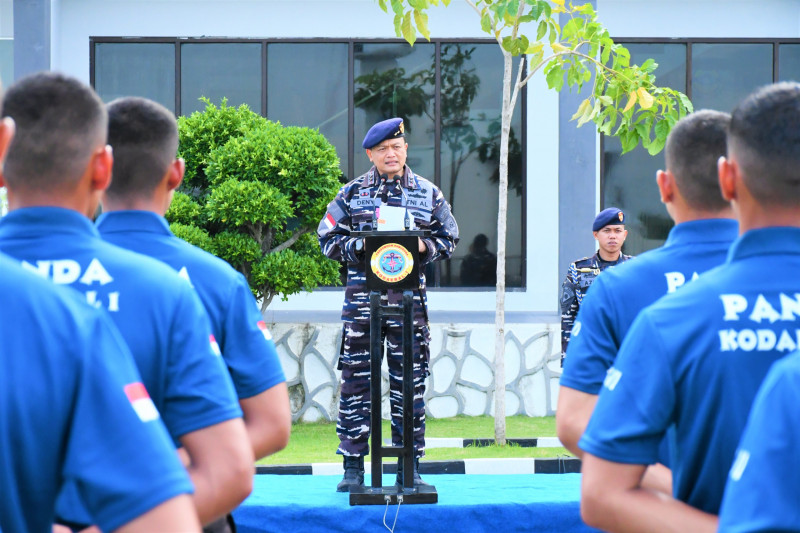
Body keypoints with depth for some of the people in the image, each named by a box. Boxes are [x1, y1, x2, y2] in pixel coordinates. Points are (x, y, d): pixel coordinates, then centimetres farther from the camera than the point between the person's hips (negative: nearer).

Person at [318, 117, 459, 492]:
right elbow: (328, 239, 9)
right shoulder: (352, 193, 8)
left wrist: (424, 246, -5)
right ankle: (353, 467, 5)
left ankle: (410, 466, 10)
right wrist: (361, 245, -8)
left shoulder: (428, 194, 10)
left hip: (408, 296, 1)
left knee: (410, 382, 2)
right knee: (355, 380, -1)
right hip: (362, 295, 0)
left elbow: (449, 239, 15)